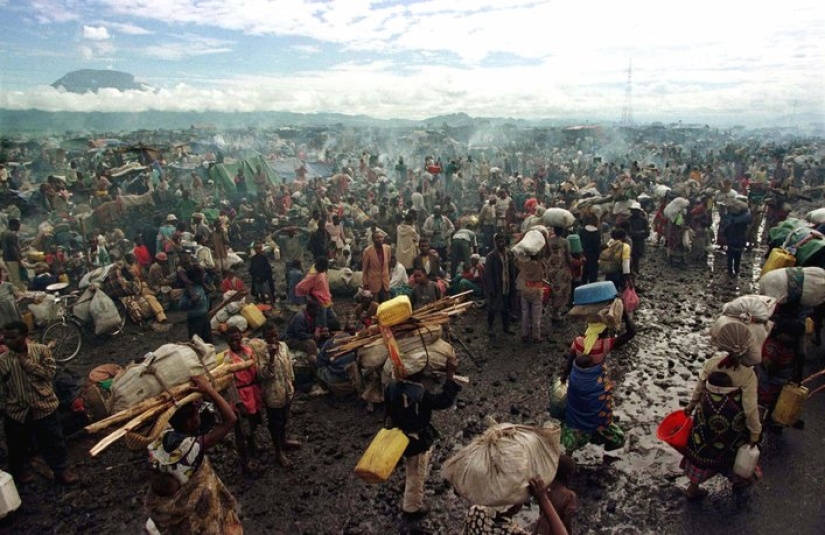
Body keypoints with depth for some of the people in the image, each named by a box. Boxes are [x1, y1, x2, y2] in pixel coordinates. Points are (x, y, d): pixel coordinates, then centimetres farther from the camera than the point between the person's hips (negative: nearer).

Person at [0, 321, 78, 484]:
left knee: (54, 441, 10)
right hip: (17, 411, 1)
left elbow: (50, 372, -13)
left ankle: (62, 470, 27)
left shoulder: (41, 350, -8)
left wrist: (27, 363, -18)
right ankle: (20, 470, 44)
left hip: (44, 406, -1)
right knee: (18, 446, 19)